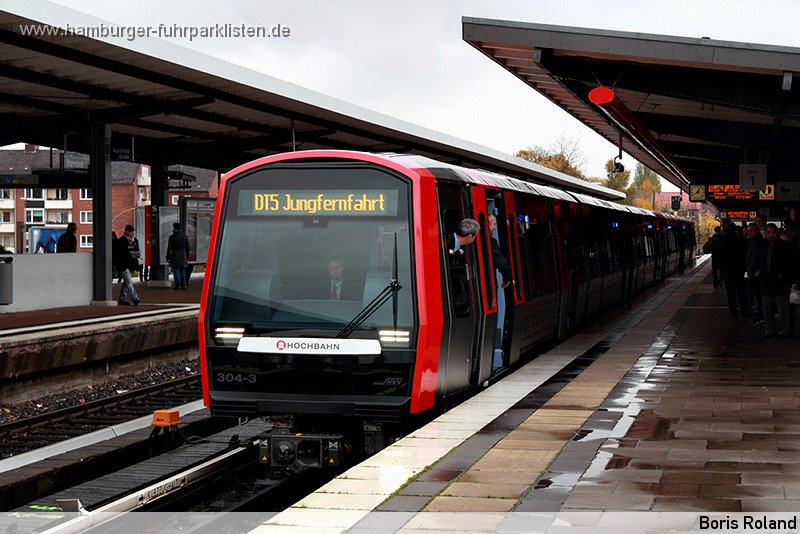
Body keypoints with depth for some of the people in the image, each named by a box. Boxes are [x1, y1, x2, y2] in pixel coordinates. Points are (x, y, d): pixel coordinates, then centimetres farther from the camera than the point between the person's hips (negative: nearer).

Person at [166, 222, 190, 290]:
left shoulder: (172, 237, -7)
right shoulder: (185, 236, 9)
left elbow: (169, 248, -7)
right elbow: (187, 248, 12)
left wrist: (167, 257, -1)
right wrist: (187, 257, 19)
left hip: (175, 255, -5)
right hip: (183, 255, 5)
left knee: (175, 270, -1)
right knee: (182, 270, 8)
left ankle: (177, 284, -6)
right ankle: (183, 285, 6)